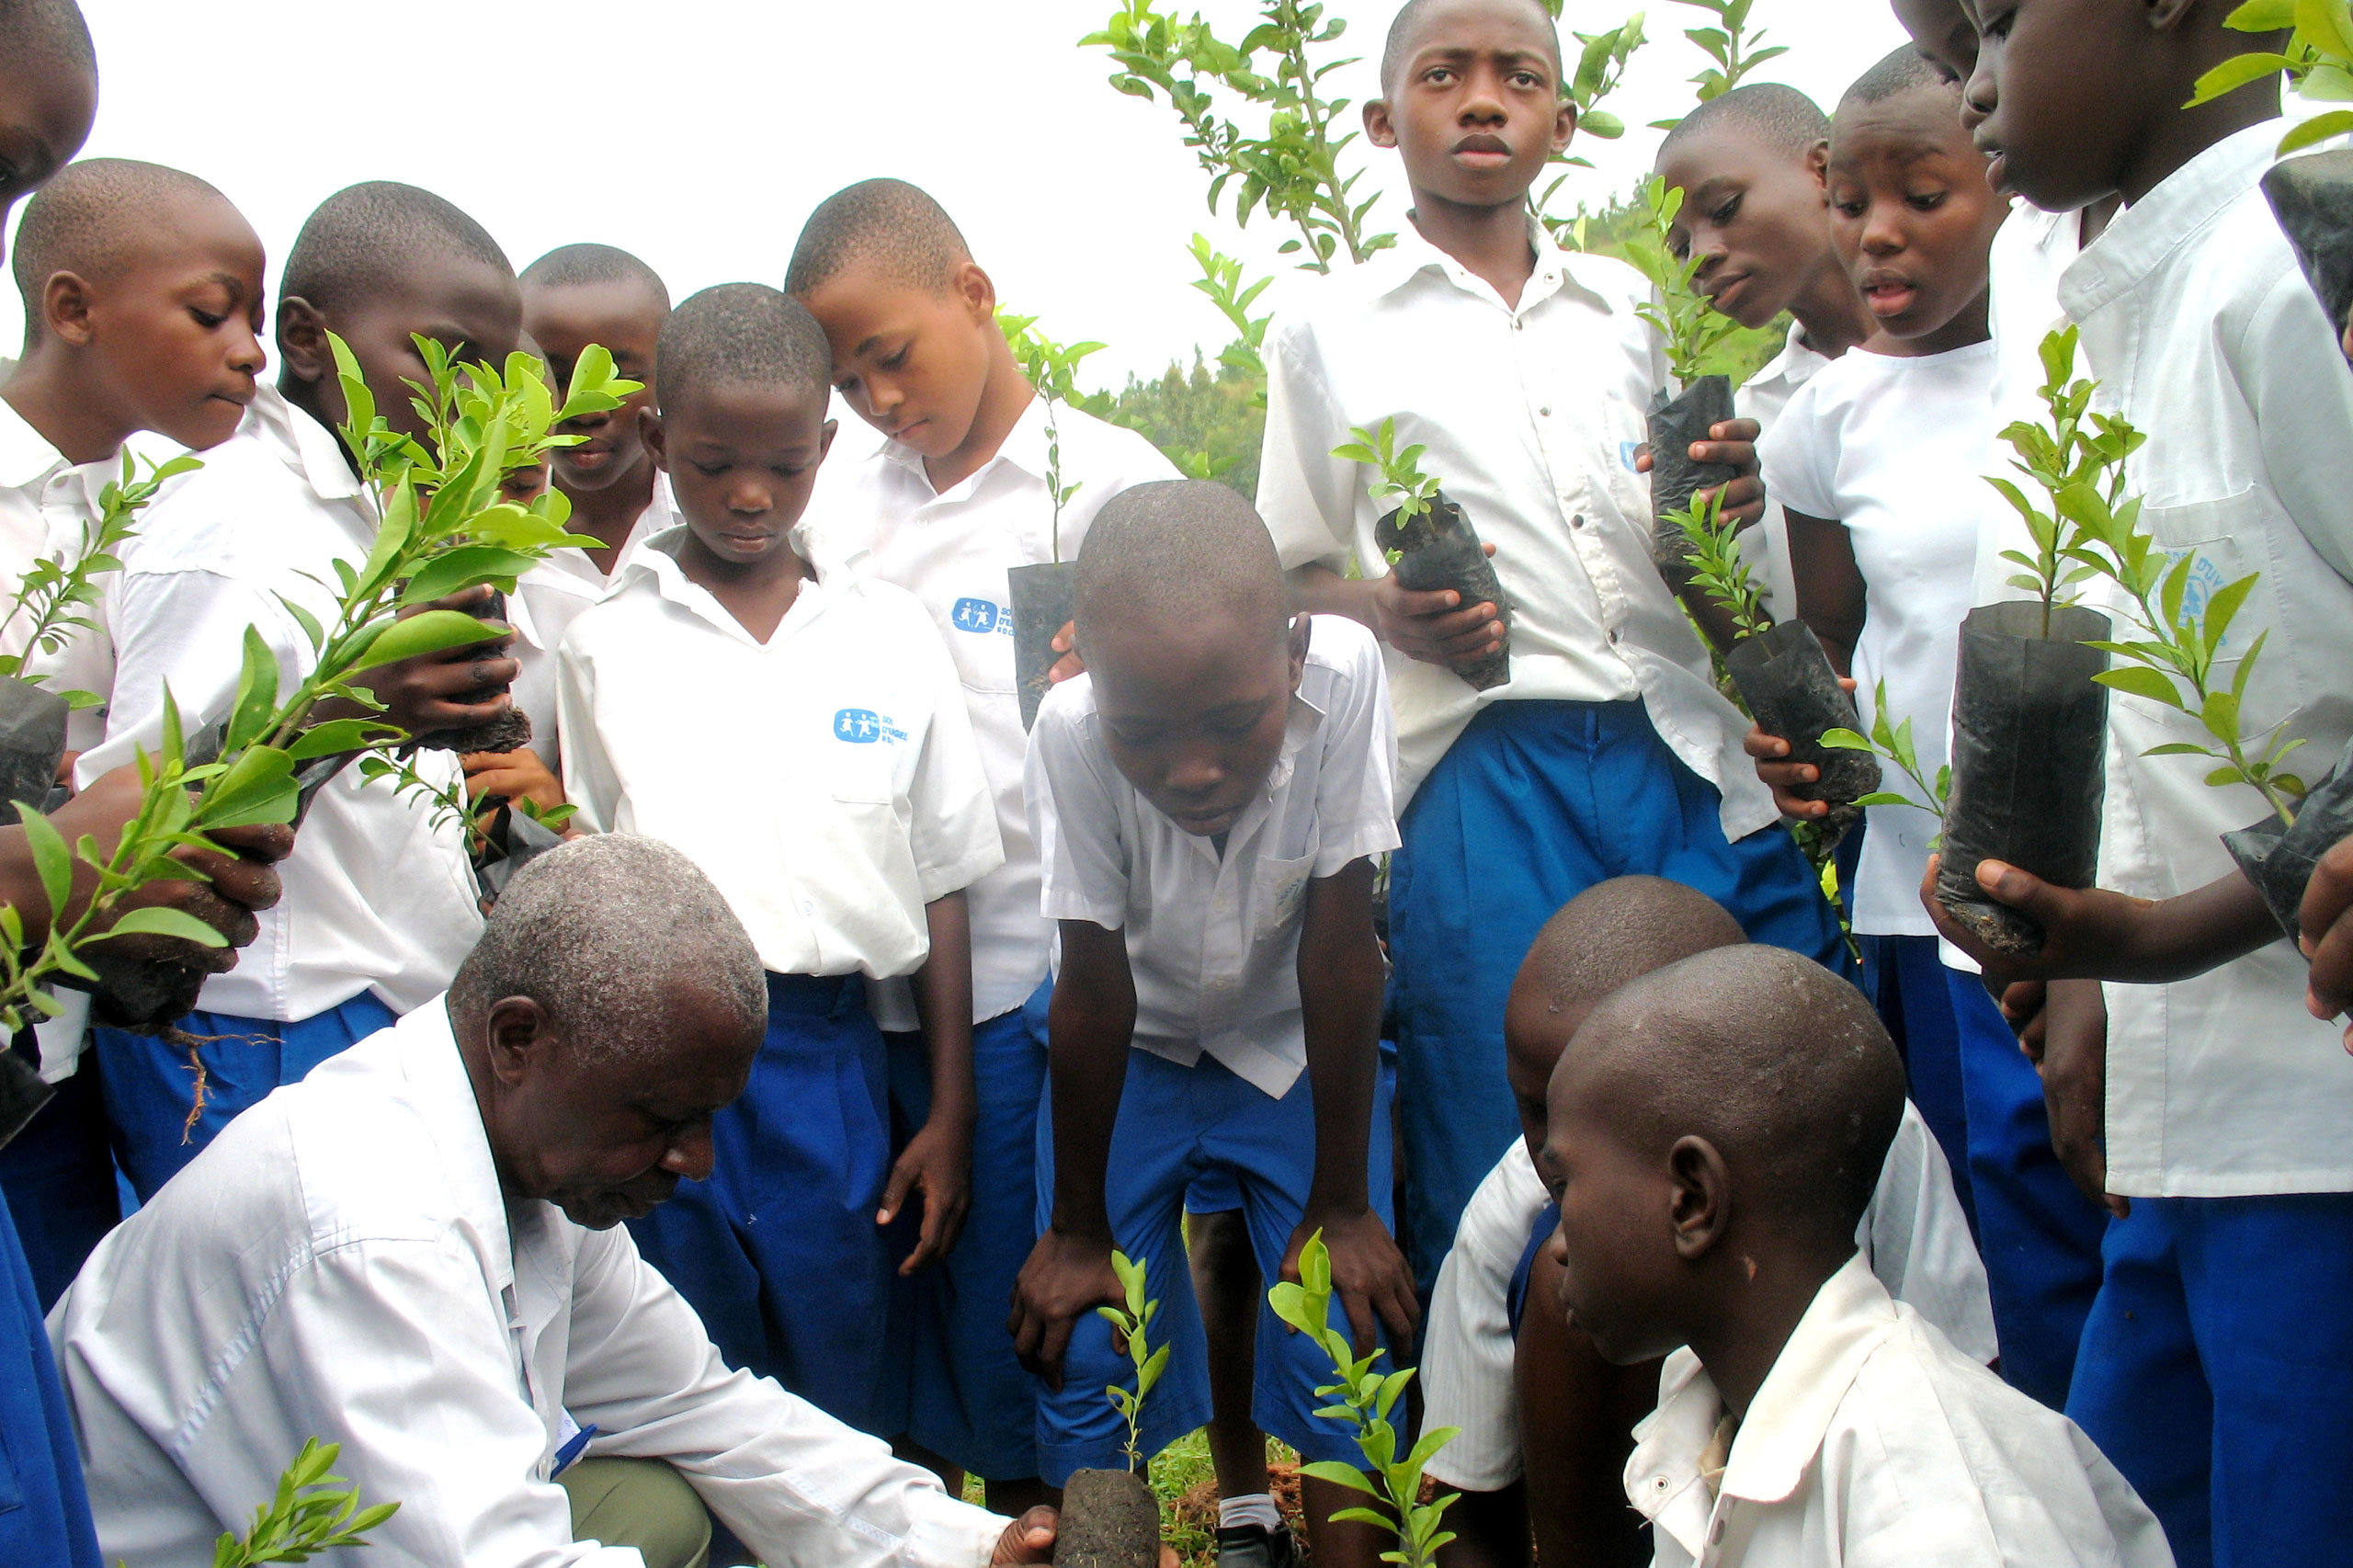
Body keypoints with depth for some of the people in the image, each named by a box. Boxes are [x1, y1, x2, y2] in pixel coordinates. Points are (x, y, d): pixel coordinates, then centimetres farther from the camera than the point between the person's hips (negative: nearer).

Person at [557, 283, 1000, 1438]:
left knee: (839, 1403, 8)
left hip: (828, 1051, 1)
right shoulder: (602, 644, 6)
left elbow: (937, 883, 10)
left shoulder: (891, 636, 8)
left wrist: (952, 1110, 9)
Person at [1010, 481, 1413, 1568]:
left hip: (1301, 1048, 0)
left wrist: (1341, 1205, -15)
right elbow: (1095, 986, -22)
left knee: (1340, 1338, -9)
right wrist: (1077, 1229, -10)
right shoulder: (1069, 733, -33)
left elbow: (1340, 948, -25)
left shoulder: (1343, 673, -34)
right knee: (1086, 1351, -7)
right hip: (1129, 1058, 0)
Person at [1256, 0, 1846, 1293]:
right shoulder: (1325, 332, 11)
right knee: (1505, 1186, -3)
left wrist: (1729, 506, 3)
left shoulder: (1632, 310, 20)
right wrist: (1388, 611, -8)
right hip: (1480, 782, -3)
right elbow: (1294, 575, 14)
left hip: (1690, 760, 3)